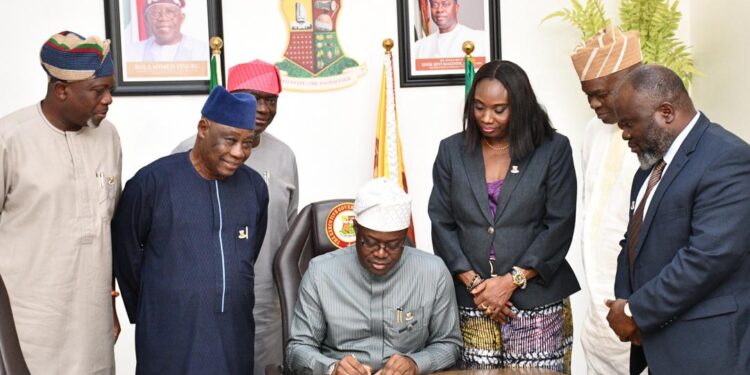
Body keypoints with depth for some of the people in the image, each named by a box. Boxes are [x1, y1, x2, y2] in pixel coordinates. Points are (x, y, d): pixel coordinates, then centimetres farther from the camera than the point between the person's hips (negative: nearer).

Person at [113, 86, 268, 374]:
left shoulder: (254, 186, 4)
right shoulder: (153, 181, -10)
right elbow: (125, 251, 0)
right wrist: (147, 311, 9)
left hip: (235, 339, 4)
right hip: (170, 340, -4)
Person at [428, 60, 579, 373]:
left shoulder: (553, 149, 1)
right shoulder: (452, 150, 7)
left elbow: (560, 225, -4)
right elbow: (441, 224, 4)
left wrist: (511, 282, -11)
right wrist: (473, 283, -6)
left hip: (537, 302, -1)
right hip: (471, 305, 2)